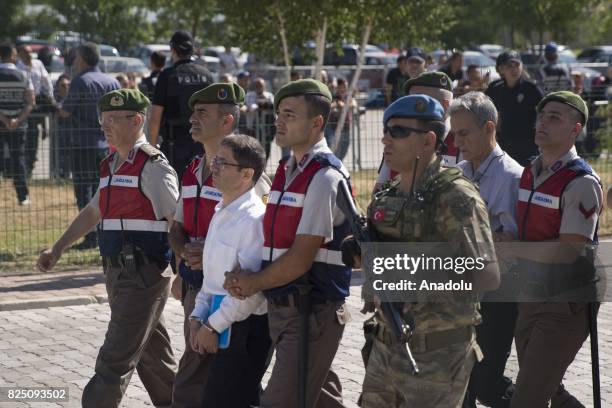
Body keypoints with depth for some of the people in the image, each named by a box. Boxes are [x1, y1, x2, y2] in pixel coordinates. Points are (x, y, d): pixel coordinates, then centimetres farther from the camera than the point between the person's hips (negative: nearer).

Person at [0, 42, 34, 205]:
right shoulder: (23, 76, 1)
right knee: (18, 159, 8)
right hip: (18, 126, 2)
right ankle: (23, 197, 9)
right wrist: (18, 120, -12)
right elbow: (30, 103, -4)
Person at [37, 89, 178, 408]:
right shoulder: (110, 166, 14)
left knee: (116, 359, -7)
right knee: (151, 353, 17)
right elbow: (93, 212, 26)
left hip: (144, 274, -9)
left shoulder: (152, 166, -13)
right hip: (118, 272, 9)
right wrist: (57, 249, 24)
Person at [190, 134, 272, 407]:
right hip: (221, 328, 9)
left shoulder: (254, 218, -17)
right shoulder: (220, 214, 13)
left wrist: (212, 326, -16)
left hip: (246, 329, -9)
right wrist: (198, 318, 8)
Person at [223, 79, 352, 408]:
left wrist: (254, 284, -6)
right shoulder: (287, 171, 13)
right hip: (283, 307, 9)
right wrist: (245, 277, -2)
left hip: (311, 314, -9)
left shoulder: (325, 177, -15)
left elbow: (301, 258, -18)